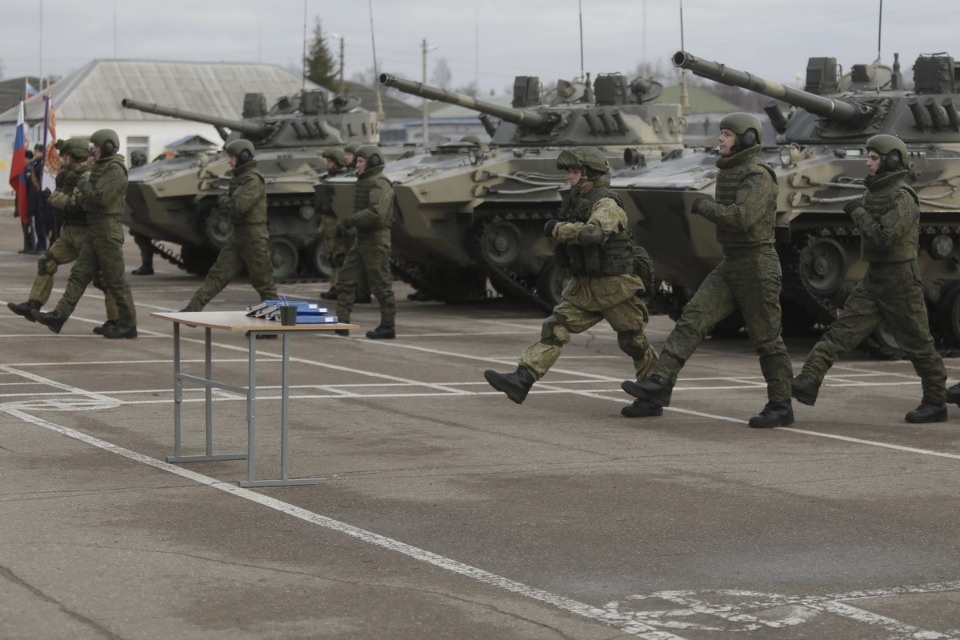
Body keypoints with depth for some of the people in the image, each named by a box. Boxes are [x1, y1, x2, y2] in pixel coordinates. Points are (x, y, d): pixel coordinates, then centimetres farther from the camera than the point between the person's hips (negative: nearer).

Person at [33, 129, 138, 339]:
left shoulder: (115, 171, -14)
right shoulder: (102, 168, 16)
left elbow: (100, 196, -24)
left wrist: (83, 183, -9)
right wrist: (85, 191, 9)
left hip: (107, 231, -10)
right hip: (94, 230, 10)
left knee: (114, 280, -4)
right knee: (79, 274, 5)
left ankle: (128, 324, 2)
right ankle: (59, 316, 3)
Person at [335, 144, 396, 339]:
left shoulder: (379, 184, -15)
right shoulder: (364, 182, 15)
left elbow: (376, 213, -28)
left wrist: (352, 220, -20)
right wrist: (352, 220, 11)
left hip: (376, 240, -10)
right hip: (361, 239, 10)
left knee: (381, 285, -2)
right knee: (346, 281, 4)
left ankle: (388, 326, 5)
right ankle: (341, 322, 4)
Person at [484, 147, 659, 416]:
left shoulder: (607, 205, -16)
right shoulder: (577, 203, 10)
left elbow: (592, 232, -36)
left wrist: (557, 229, -24)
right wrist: (561, 245, 1)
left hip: (614, 287, -8)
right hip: (583, 286, 8)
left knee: (634, 342, 3)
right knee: (553, 330, -5)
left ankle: (652, 399, 16)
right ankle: (521, 381, -14)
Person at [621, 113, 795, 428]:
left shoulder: (758, 175, -15)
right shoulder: (728, 172, 13)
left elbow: (742, 217, -29)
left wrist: (704, 205, -18)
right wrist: (709, 207, 13)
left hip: (757, 266, -9)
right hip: (729, 264, 9)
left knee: (766, 340, 0)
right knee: (692, 319, -5)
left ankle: (781, 407, 11)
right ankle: (661, 382, -11)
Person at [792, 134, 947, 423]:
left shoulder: (902, 198, -17)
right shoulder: (874, 193, 10)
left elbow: (883, 238, -27)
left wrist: (858, 212, -17)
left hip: (899, 283, -8)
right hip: (873, 280, 8)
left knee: (918, 345, 3)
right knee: (841, 331, -5)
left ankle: (935, 403, 15)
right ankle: (809, 381, -14)